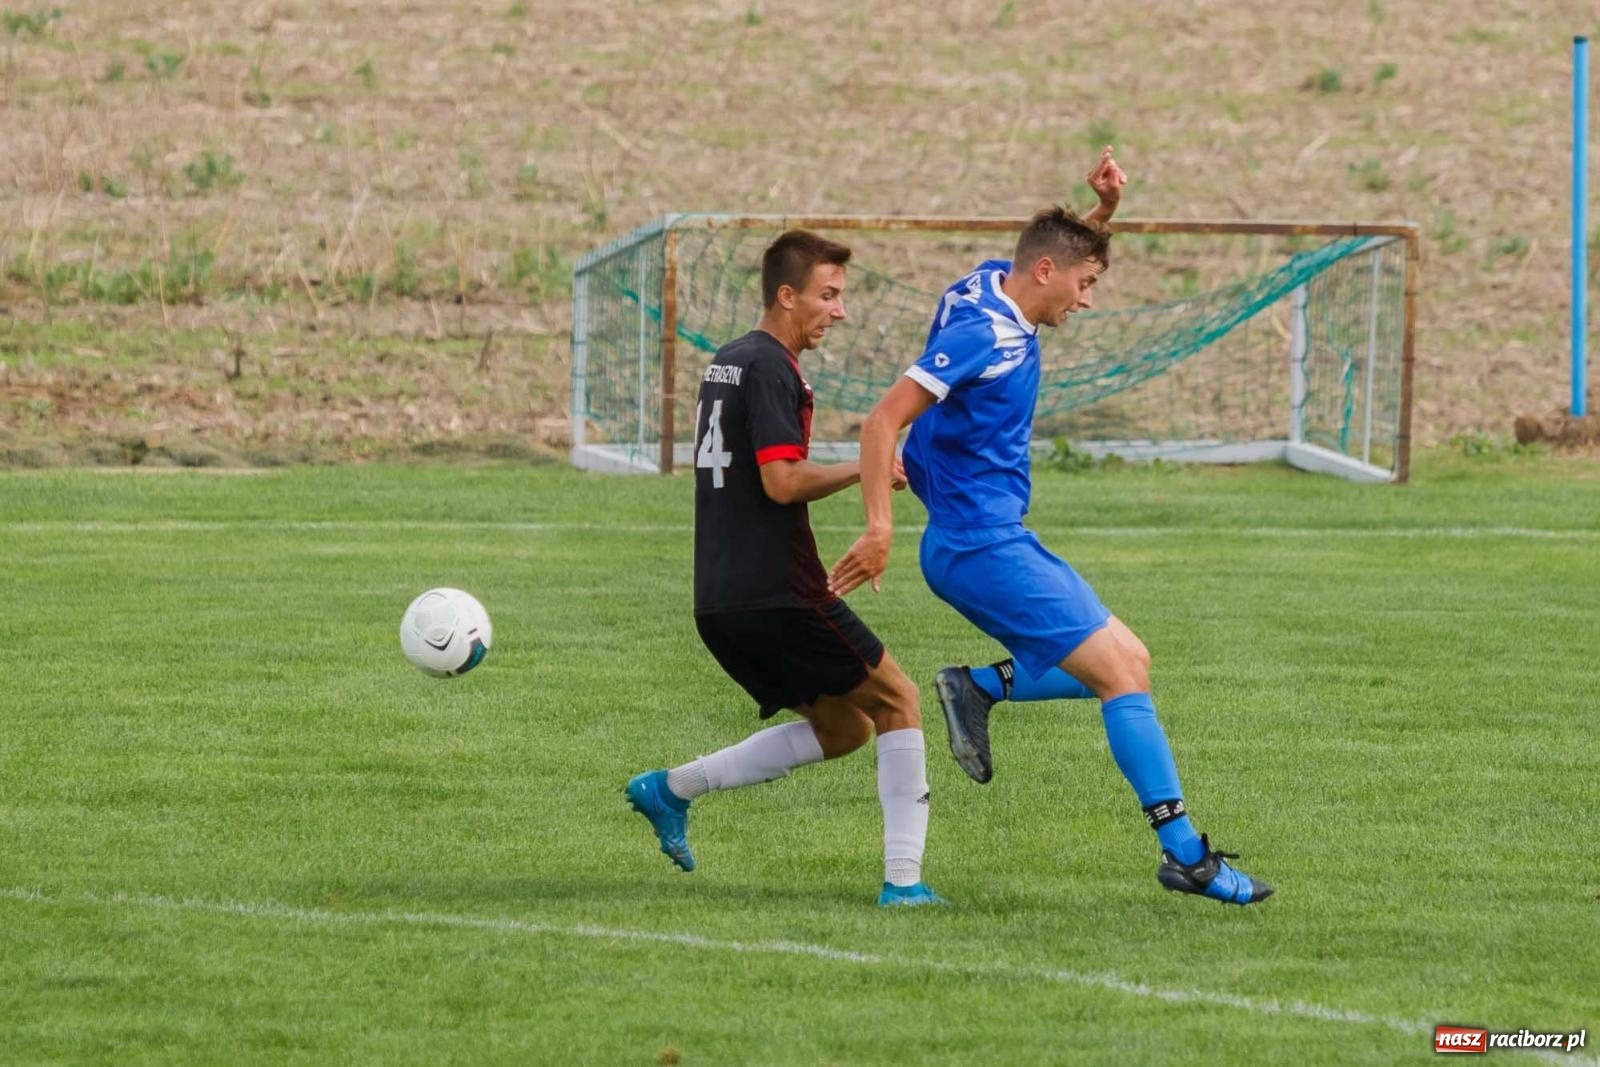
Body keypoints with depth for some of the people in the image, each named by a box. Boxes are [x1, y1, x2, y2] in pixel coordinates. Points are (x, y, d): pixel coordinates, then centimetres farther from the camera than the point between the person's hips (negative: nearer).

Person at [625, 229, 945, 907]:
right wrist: (867, 470, -10)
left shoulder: (726, 362, 17)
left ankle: (671, 788, 13)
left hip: (719, 602, 9)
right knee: (898, 704, 2)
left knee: (844, 729, 18)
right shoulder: (770, 369, -13)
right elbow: (783, 480, -22)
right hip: (777, 596, -9)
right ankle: (903, 878, -4)